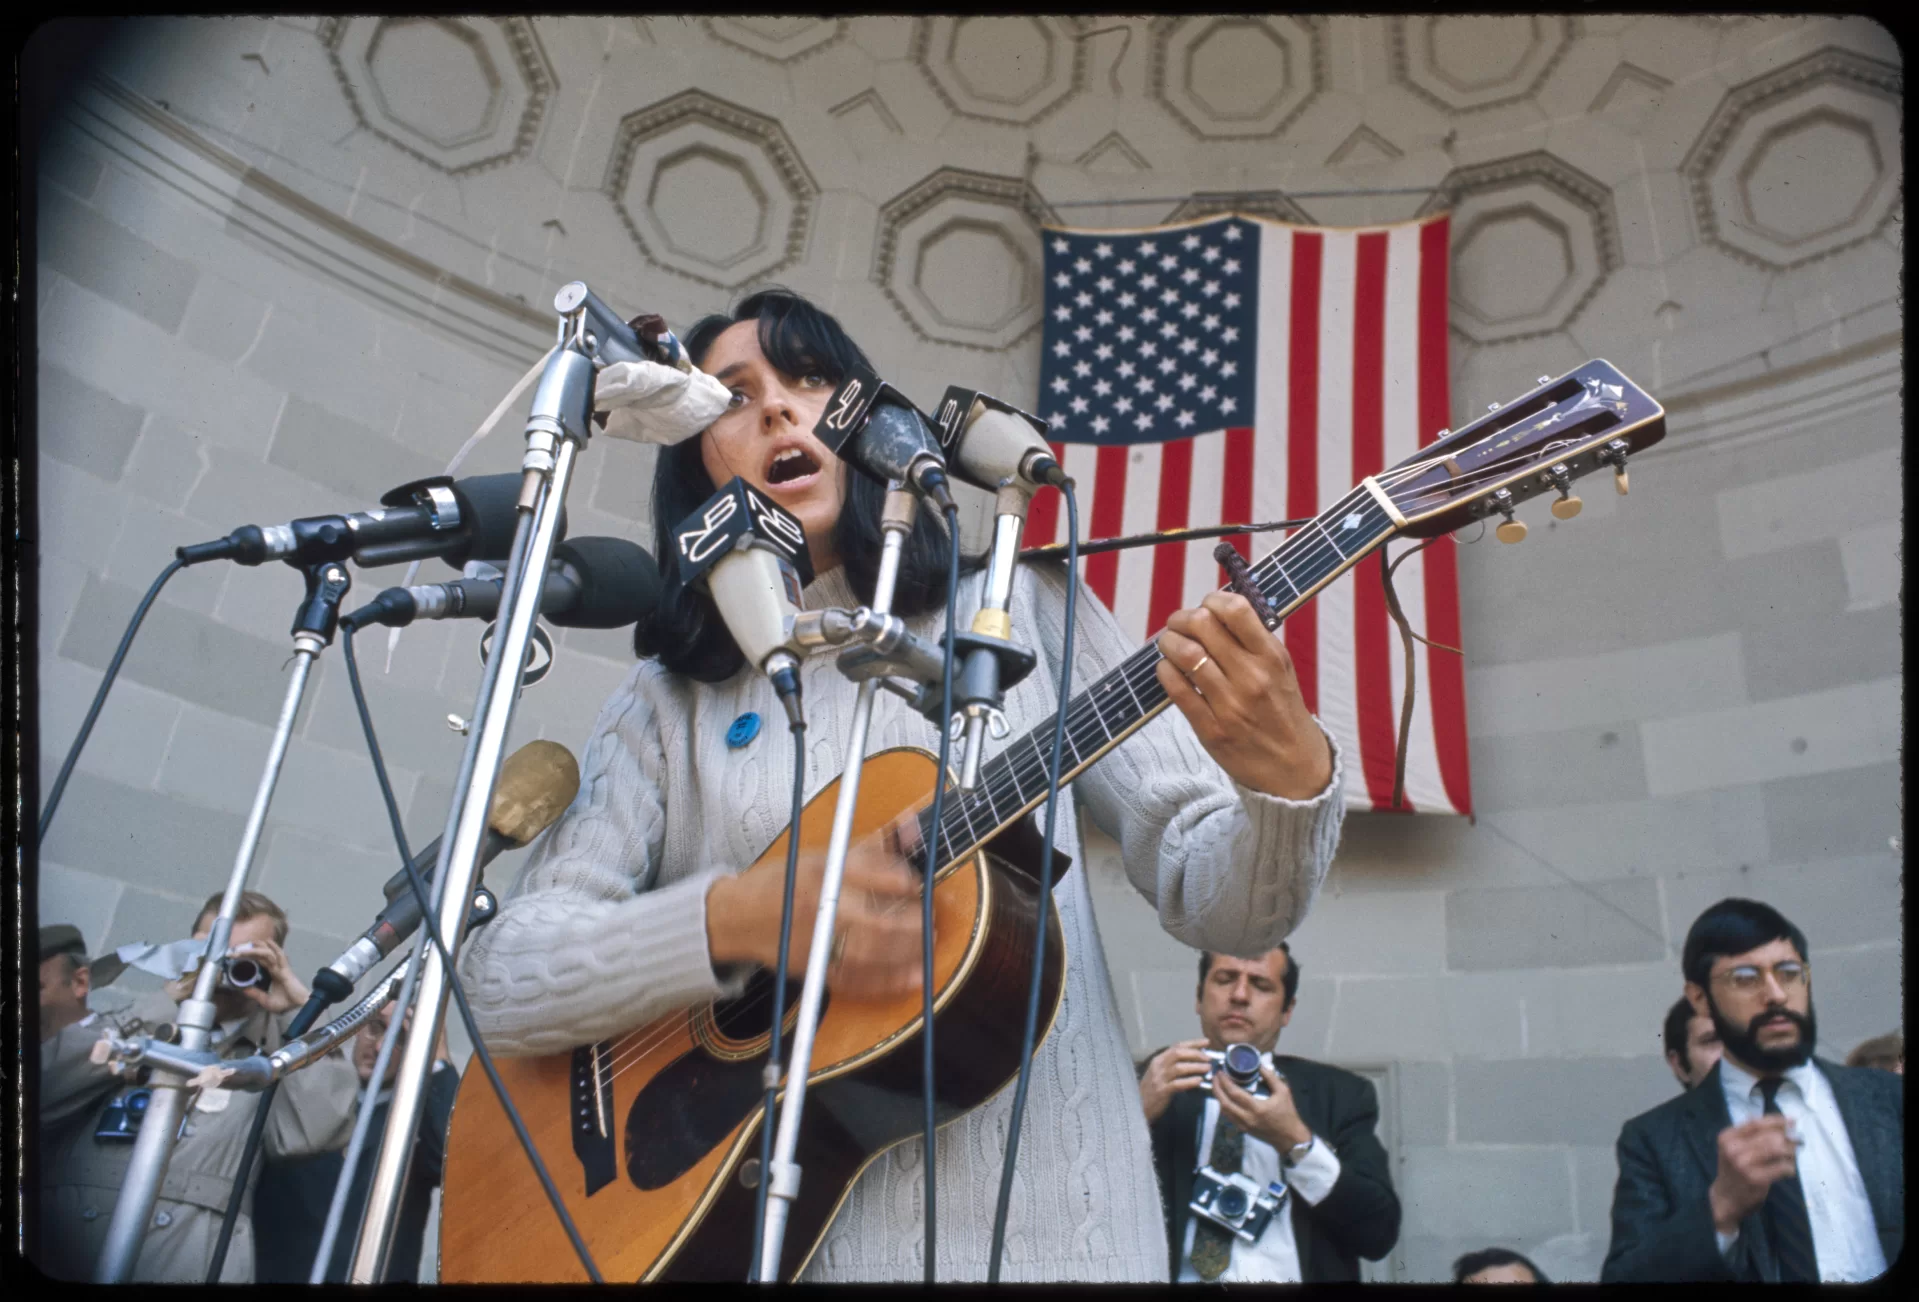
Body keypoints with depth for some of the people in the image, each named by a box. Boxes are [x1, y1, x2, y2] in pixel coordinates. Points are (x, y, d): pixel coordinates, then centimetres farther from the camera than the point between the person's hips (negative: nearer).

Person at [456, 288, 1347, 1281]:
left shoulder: (1021, 608, 5)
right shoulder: (669, 705, 7)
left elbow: (1217, 902, 1)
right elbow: (497, 977, 0)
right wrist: (734, 918, -15)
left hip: (1028, 1225, 0)